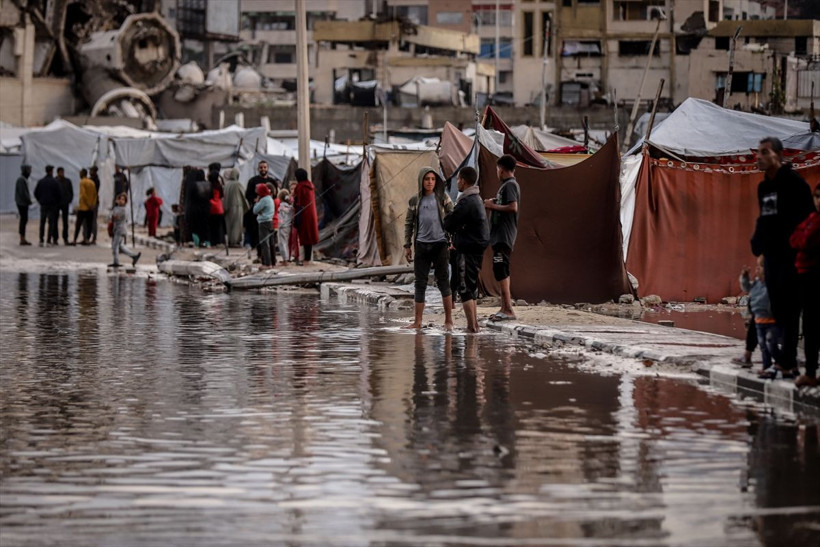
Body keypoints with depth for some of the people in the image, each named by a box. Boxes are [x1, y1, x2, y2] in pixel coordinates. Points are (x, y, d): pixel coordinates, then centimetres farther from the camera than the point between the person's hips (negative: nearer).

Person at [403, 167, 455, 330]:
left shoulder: (442, 197, 2)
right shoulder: (414, 201, 8)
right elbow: (408, 224, 12)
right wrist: (407, 246, 7)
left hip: (440, 244, -2)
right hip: (421, 245, 2)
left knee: (443, 281, 0)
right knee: (420, 283, 4)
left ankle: (448, 320, 6)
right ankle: (417, 322, 7)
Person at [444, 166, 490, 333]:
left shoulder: (466, 203, -18)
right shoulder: (477, 199, 15)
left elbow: (448, 224, -16)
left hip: (467, 250, -10)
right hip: (477, 248, 10)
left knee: (465, 288, -6)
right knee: (471, 287, 17)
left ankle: (471, 326, -7)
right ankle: (474, 323, 21)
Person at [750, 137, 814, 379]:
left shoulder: (793, 182, -10)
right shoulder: (764, 187, 15)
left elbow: (806, 218, -14)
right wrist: (758, 242, 8)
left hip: (790, 256, -9)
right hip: (772, 255, 9)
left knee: (788, 309, -9)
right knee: (777, 309, 9)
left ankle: (788, 363, -9)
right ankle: (787, 360, 14)